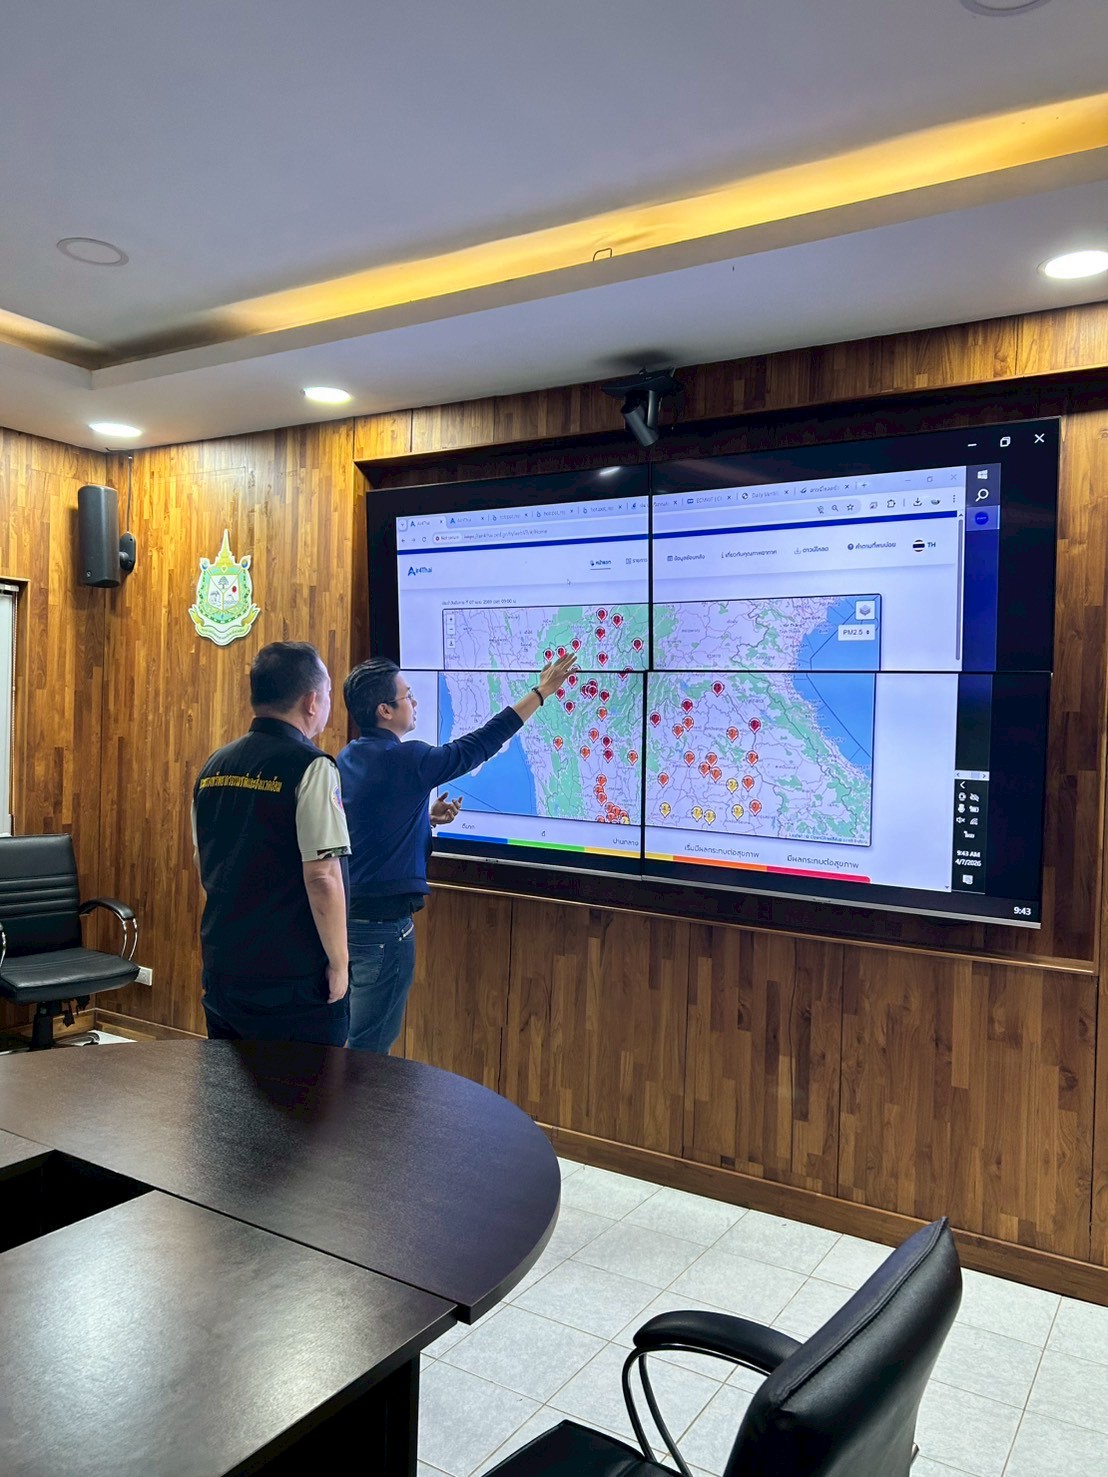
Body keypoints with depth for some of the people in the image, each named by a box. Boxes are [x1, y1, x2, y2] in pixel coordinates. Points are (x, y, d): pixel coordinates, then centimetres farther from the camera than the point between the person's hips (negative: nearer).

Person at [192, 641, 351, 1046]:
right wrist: (338, 963, -12)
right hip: (292, 980, -7)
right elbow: (321, 877, -21)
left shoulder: (214, 766, 7)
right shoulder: (311, 768, -16)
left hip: (220, 971, 7)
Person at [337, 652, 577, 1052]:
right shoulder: (404, 760, -18)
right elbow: (478, 745, -11)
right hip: (383, 921, -9)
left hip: (348, 913, 9)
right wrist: (542, 691, -4)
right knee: (369, 1050, 2)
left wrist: (427, 817, 10)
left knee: (348, 1036, 19)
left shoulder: (346, 761, 7)